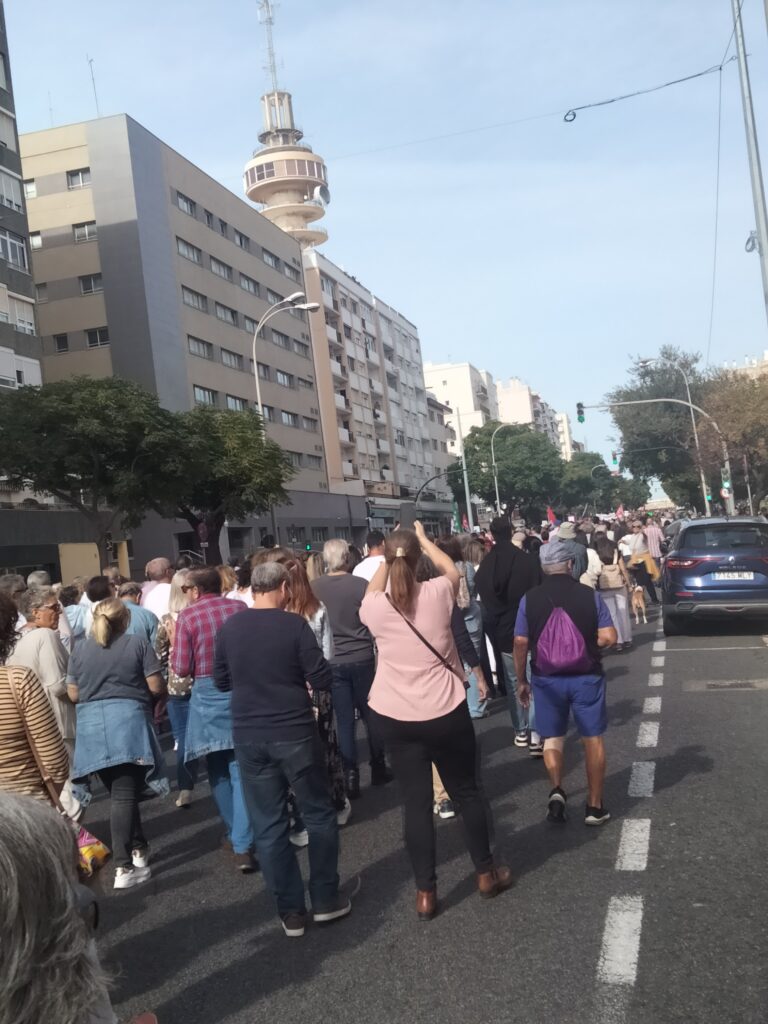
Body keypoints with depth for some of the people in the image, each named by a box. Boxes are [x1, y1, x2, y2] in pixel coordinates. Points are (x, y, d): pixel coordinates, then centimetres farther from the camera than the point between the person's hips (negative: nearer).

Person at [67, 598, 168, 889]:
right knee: (124, 794, -5)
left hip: (92, 726, 3)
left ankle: (138, 849, 25)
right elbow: (156, 686, -5)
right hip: (128, 722, -3)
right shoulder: (138, 644, -2)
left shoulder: (80, 650, 8)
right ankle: (124, 867, -10)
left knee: (119, 792, 15)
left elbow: (73, 694, 12)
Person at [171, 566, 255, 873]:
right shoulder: (239, 607, -1)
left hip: (208, 694, -1)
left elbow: (181, 668, -8)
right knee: (241, 769, 2)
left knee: (219, 770, 16)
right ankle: (243, 844, -4)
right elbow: (258, 651, 6)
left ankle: (235, 834, 28)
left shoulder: (187, 616, -8)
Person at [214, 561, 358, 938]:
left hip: (248, 736, 4)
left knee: (268, 825, 11)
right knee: (319, 814, 14)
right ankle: (325, 899, 20)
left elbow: (222, 682, 11)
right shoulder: (294, 625, -12)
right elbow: (323, 680, -11)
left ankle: (290, 911, 17)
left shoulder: (229, 628, 0)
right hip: (294, 733, -3)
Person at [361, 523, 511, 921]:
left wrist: (387, 557, 20)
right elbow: (452, 570, 13)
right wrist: (423, 538, 22)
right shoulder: (438, 594, -11)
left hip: (395, 717, 1)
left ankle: (425, 893, 16)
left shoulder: (375, 608, -9)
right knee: (466, 792, 16)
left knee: (416, 801, 9)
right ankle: (486, 873, 30)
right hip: (446, 712, -1)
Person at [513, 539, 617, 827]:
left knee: (552, 738, 15)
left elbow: (520, 643, -6)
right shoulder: (589, 595, -7)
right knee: (592, 739, 11)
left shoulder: (530, 599, -6)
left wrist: (521, 680, 5)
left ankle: (556, 790, -6)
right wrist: (588, 645, 9)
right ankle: (595, 806, 16)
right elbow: (608, 637, -11)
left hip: (546, 679, 1)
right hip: (586, 677, 0)